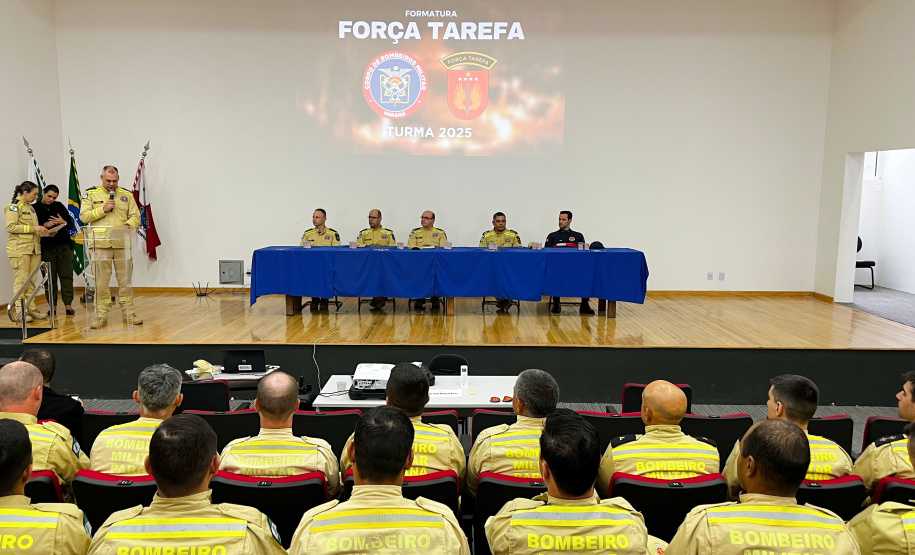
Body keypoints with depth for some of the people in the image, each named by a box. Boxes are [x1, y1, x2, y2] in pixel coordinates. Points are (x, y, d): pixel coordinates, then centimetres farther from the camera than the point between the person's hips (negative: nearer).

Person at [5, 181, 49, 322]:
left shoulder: (30, 207, 20)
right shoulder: (14, 206, -5)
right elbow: (11, 227, -15)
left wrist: (43, 232, 10)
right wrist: (33, 228, -18)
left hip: (33, 248, 8)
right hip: (19, 248, -8)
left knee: (31, 280, 7)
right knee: (21, 280, -7)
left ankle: (31, 308, 11)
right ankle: (19, 311, -4)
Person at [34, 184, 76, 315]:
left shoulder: (59, 206, 11)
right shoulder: (35, 208, 3)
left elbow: (71, 225, 14)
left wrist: (63, 222, -6)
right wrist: (44, 226, -16)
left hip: (64, 246, 2)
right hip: (47, 248, -2)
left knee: (67, 276, 0)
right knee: (50, 278, 1)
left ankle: (68, 305, 4)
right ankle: (52, 306, 9)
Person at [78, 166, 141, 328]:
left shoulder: (127, 195, 12)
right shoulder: (91, 194, 7)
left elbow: (135, 216, 8)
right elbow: (84, 216, -1)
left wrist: (128, 225, -12)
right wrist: (103, 209, -11)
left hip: (123, 244, 2)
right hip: (100, 245, -2)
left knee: (125, 280, 6)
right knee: (101, 281, 0)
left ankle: (128, 312, 15)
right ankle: (100, 316, 6)